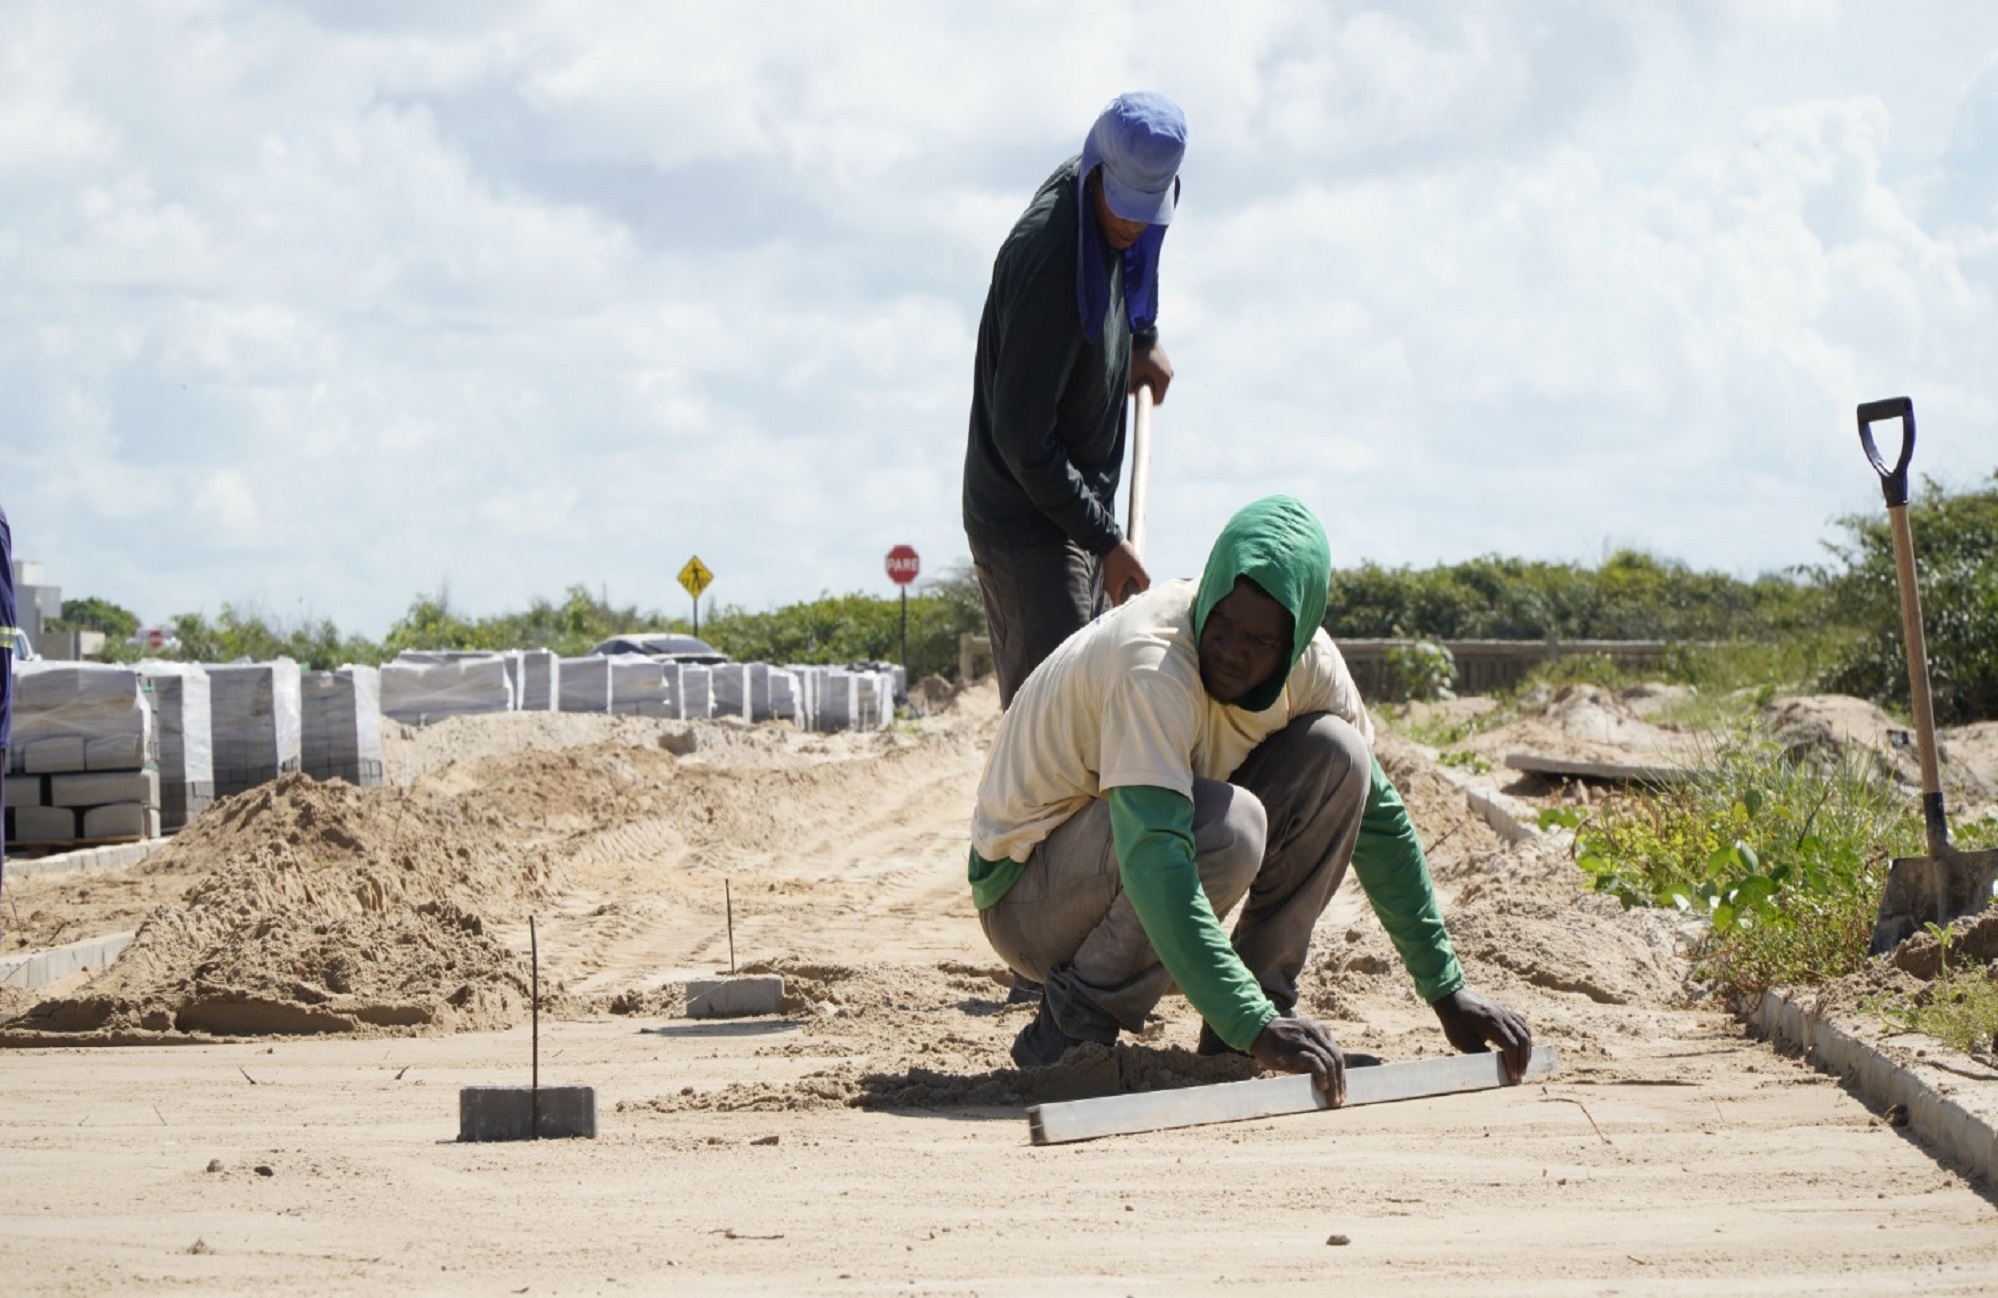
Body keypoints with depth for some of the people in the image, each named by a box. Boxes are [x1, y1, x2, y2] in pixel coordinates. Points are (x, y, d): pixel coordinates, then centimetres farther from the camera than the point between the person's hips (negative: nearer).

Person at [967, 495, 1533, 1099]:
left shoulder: (1310, 663, -9)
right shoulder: (1151, 664, -32)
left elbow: (1378, 816, 2)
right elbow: (1154, 862, -42)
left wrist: (1447, 990, -4)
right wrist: (1252, 1026, -49)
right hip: (1027, 903, -7)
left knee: (1335, 754, -11)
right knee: (1229, 826, -34)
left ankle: (1265, 996, -4)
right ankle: (1070, 1023, -16)